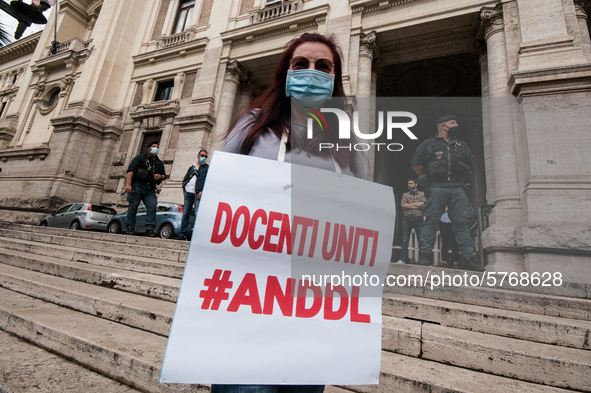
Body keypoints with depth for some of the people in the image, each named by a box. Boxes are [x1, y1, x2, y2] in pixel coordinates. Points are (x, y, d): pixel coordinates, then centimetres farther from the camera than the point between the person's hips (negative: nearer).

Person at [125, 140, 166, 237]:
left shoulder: (160, 163, 23)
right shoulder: (140, 158, 7)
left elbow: (164, 175, 28)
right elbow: (131, 170, -6)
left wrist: (160, 176, 0)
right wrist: (128, 184, -20)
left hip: (150, 189, 4)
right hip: (138, 185, -4)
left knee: (152, 207, -11)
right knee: (133, 206, -4)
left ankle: (150, 229, -12)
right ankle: (130, 228, 4)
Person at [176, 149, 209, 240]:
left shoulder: (207, 168, 9)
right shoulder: (192, 167, 23)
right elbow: (185, 178, 25)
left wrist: (202, 191, -13)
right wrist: (184, 188, 9)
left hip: (198, 194, -5)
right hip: (188, 193, 5)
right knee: (185, 214, 5)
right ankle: (183, 234, 10)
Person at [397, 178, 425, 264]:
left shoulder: (422, 194, 13)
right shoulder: (405, 194, 16)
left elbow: (423, 203, -5)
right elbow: (403, 205, -1)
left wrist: (410, 204, -4)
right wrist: (417, 205, -5)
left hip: (419, 219, -1)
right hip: (407, 220, 1)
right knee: (405, 240, -2)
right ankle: (402, 259, 0)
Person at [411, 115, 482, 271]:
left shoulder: (462, 146, 23)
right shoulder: (428, 144, 11)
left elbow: (471, 167, 27)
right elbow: (416, 164, 7)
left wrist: (459, 178, 18)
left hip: (458, 188, 4)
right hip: (437, 188, -3)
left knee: (462, 222, -1)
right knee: (431, 221, -7)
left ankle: (468, 258, 1)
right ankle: (424, 255, -4)